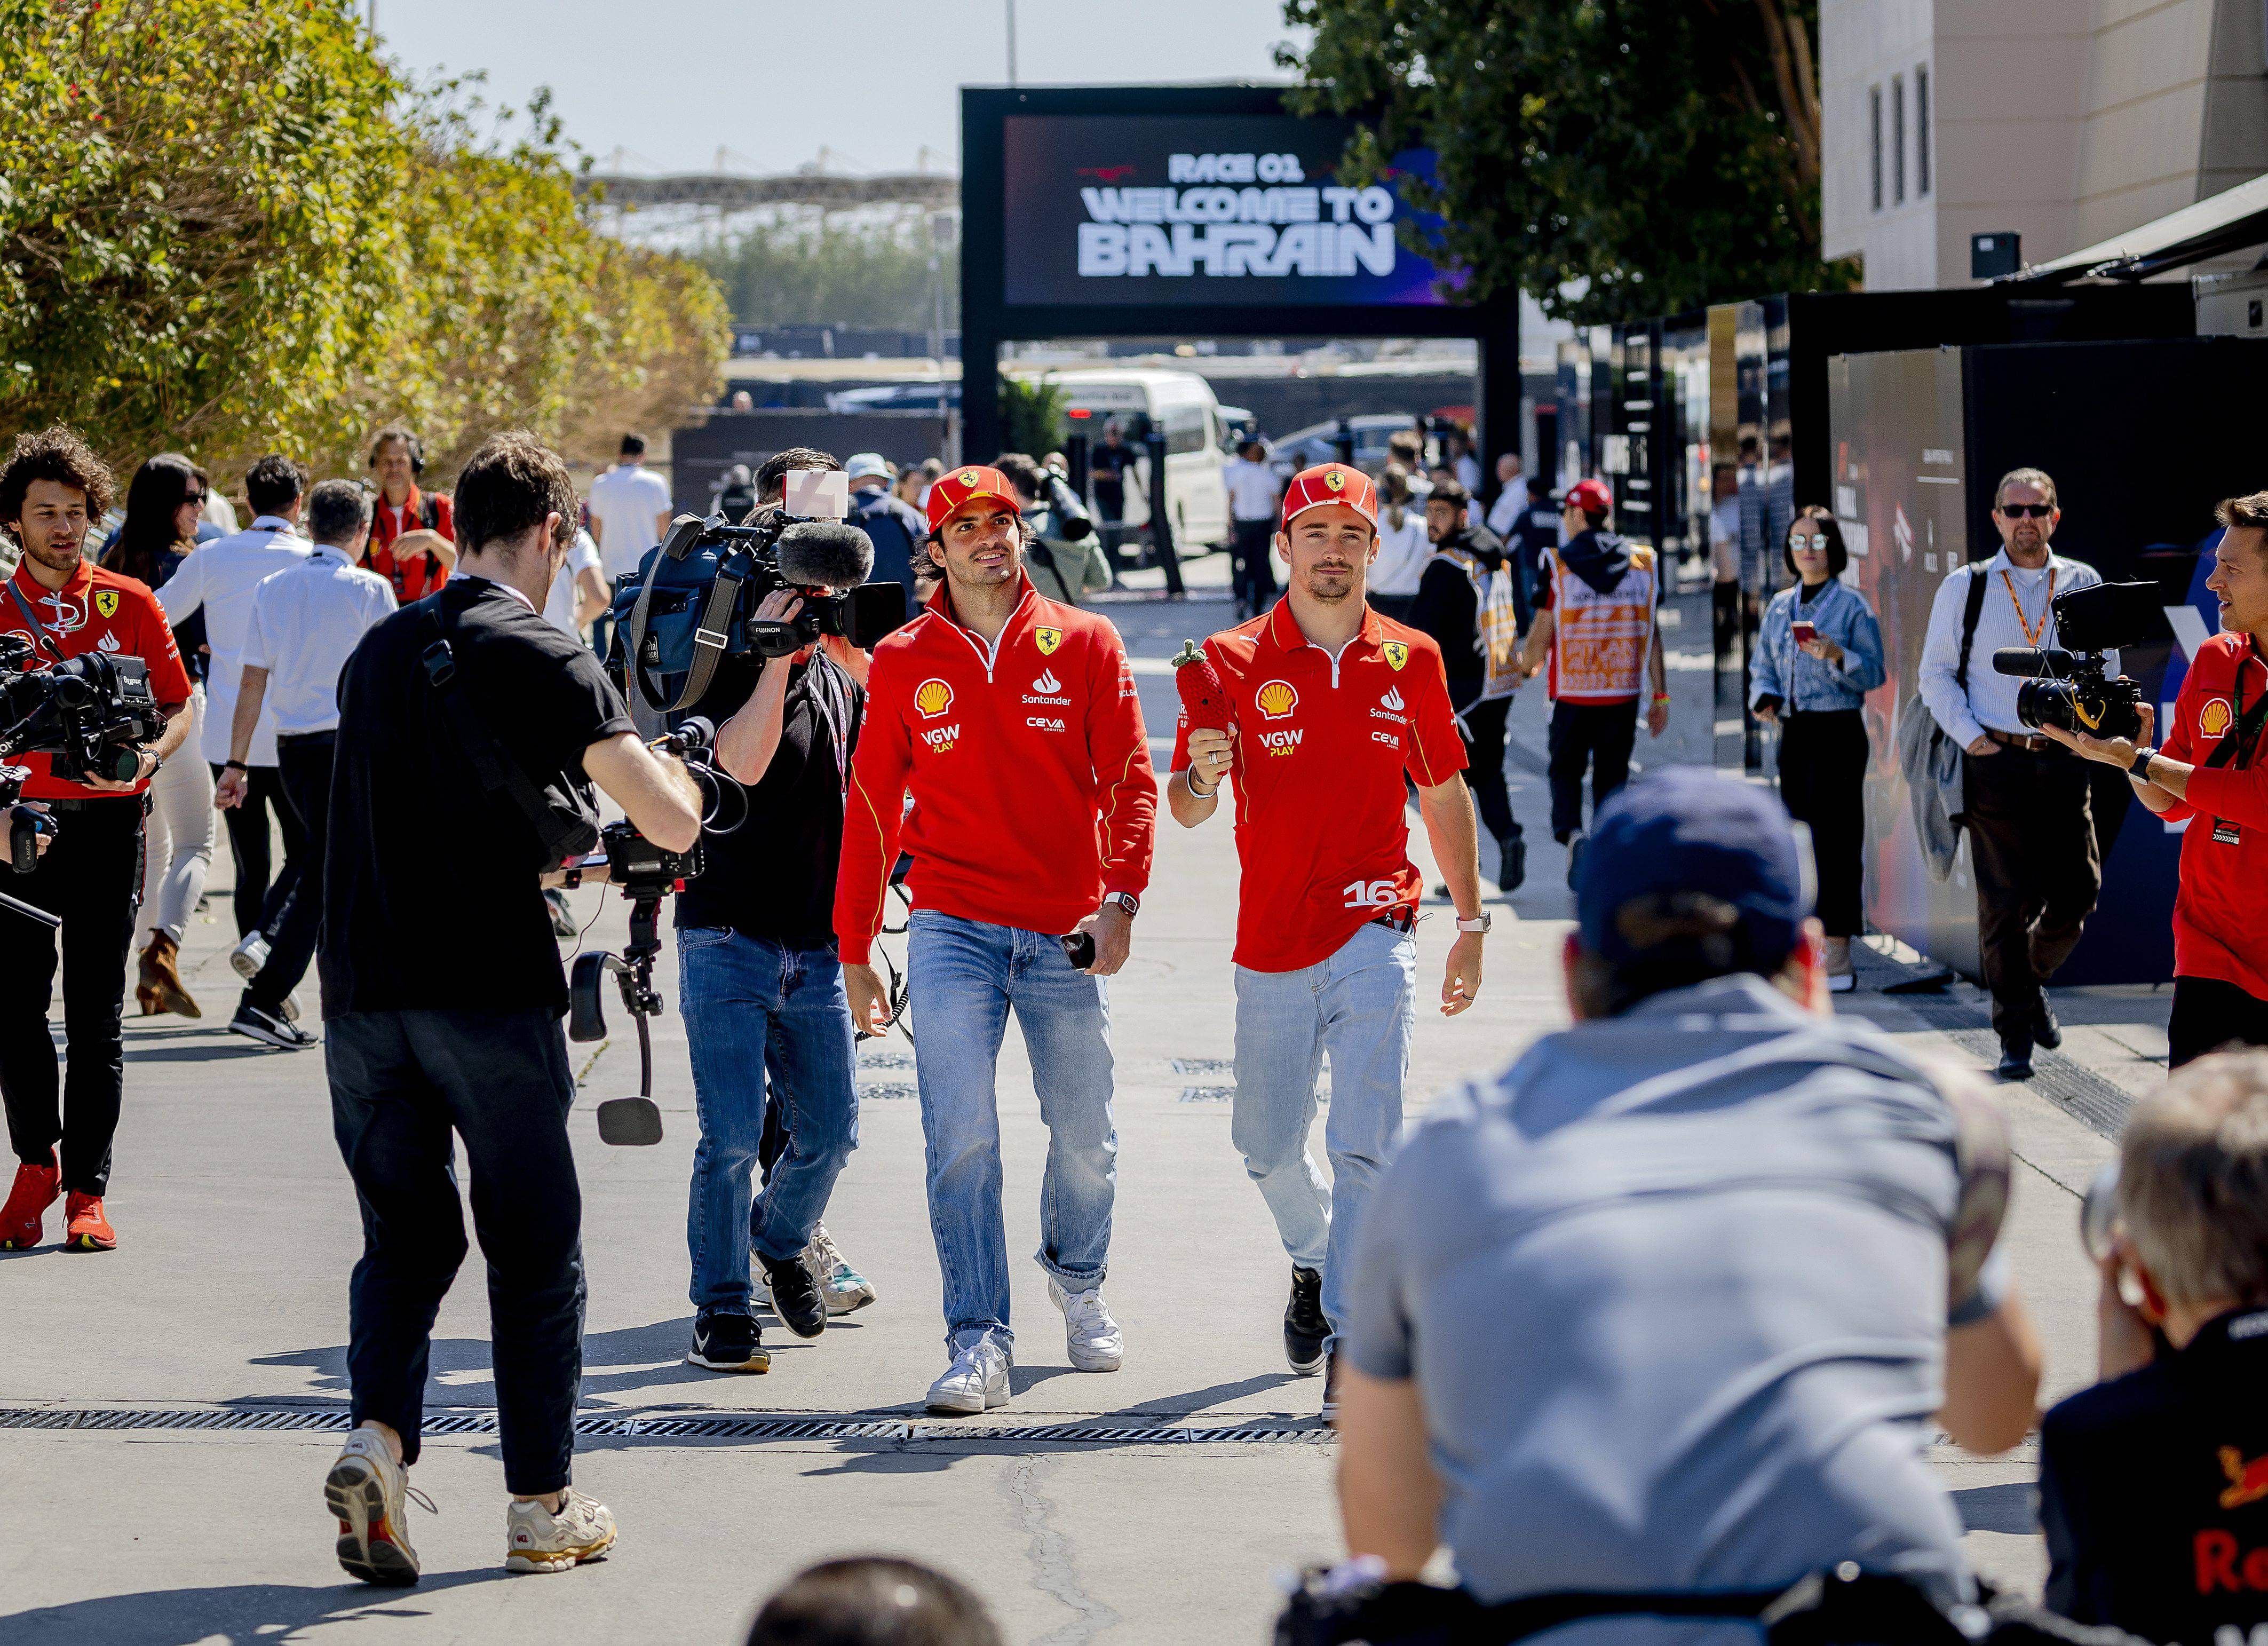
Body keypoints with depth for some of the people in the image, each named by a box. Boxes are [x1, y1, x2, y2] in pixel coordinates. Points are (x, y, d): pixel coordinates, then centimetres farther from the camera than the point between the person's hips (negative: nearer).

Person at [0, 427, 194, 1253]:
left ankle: (87, 1190, 4)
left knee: (95, 1014, 0)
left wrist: (149, 756, -12)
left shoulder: (130, 605, 6)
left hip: (105, 821, 0)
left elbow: (178, 704, 8)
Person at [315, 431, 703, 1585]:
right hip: (490, 998, -5)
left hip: (363, 994, 5)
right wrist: (666, 764, 8)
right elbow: (674, 824, -13)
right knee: (534, 1250, 7)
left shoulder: (379, 650, 12)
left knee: (405, 1236, 14)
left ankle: (378, 1433, -9)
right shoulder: (540, 658, -7)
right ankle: (542, 1507, 12)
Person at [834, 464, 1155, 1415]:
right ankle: (979, 1345, -11)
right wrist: (855, 950, 8)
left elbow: (1130, 780, 0)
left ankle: (1077, 1281, 38)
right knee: (961, 1138, -12)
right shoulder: (903, 662, 5)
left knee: (1085, 1140, 9)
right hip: (954, 932, -1)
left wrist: (1121, 897, -14)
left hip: (1068, 939, 1)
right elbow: (873, 810, 9)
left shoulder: (1085, 645, 4)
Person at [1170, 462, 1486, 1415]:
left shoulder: (1410, 661, 3)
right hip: (1271, 942, 1)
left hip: (1373, 933, -1)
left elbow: (1443, 794, 14)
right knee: (1267, 1148, 15)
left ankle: (1352, 1340, -11)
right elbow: (1186, 810, -5)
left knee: (1363, 1145, -14)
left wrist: (1472, 924, 14)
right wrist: (1202, 775, -28)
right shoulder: (1235, 661, -2)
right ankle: (1314, 1261, 44)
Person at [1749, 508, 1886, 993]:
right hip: (1793, 733, 6)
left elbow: (1874, 674, -6)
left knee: (1835, 840, -8)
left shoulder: (1851, 606, -3)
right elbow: (1764, 667, 17)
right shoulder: (1779, 607, 14)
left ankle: (1838, 954, -8)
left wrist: (1837, 657, -22)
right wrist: (1765, 699, -3)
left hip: (1838, 732, -6)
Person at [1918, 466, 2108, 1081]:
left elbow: (2105, 667, 16)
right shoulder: (1965, 588, 4)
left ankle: (2033, 979, 30)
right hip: (1994, 761, -2)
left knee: (2077, 894, 1)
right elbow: (1935, 672, 6)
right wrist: (1970, 736, -5)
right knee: (2005, 903, -3)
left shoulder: (2083, 585, 8)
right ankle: (2015, 1034, 6)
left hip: (2063, 759, 2)